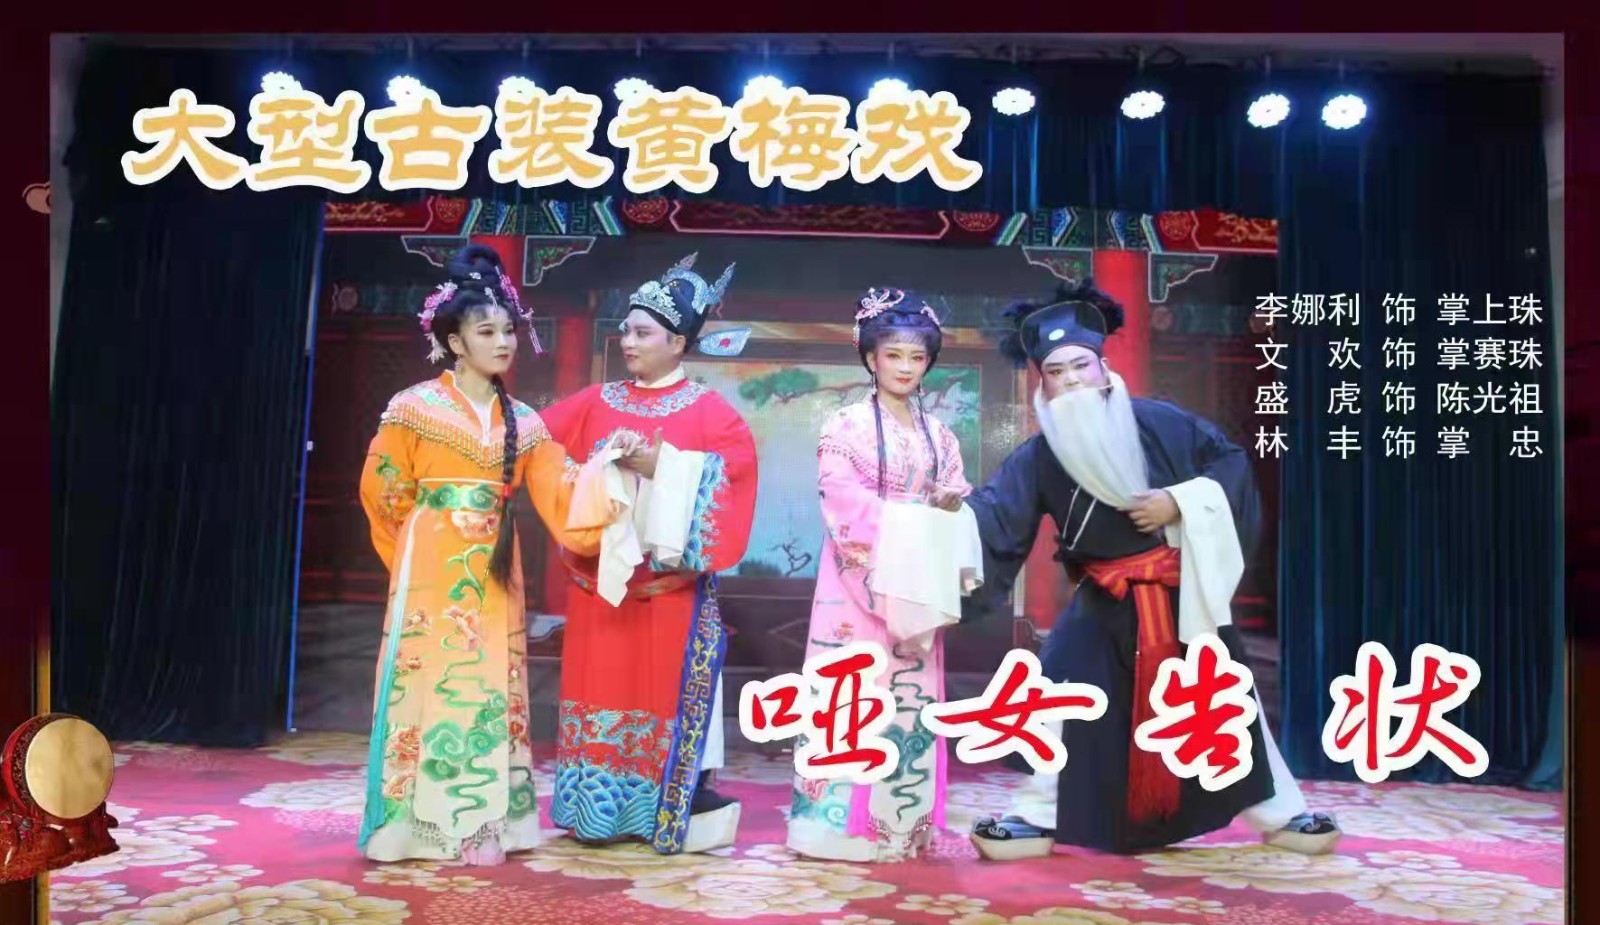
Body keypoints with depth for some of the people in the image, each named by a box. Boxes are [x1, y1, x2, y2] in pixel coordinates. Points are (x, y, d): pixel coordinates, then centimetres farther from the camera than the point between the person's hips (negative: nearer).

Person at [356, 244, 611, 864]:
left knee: (489, 691, 5)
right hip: (433, 575, -4)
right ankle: (422, 822, 8)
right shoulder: (415, 407, -3)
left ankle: (482, 824, 13)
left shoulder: (524, 422, 9)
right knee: (432, 683, -2)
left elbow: (559, 499, 3)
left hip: (493, 577, 4)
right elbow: (383, 493, 4)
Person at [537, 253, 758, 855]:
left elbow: (735, 479, -11)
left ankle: (669, 810, 7)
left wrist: (662, 466, -17)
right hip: (602, 574, 4)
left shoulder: (711, 412, 1)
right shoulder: (596, 404, 11)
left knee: (666, 688, -1)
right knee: (604, 688, 6)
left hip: (670, 579, -3)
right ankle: (600, 809, 14)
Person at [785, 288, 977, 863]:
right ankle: (843, 820, 2)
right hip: (859, 582, -4)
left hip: (917, 588, 5)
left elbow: (959, 500, 11)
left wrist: (951, 503, -11)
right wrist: (909, 515, -19)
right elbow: (843, 500, -11)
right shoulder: (845, 426, -1)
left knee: (911, 697, 6)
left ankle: (902, 820, 14)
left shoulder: (939, 436, 13)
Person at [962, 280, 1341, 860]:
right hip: (1104, 603, 1)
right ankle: (1039, 818, 10)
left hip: (1183, 591, -1)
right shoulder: (1040, 456, -8)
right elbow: (997, 513, -19)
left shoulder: (1160, 423, -10)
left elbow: (1232, 463, -4)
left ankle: (1278, 813, 27)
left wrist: (1181, 501, -18)